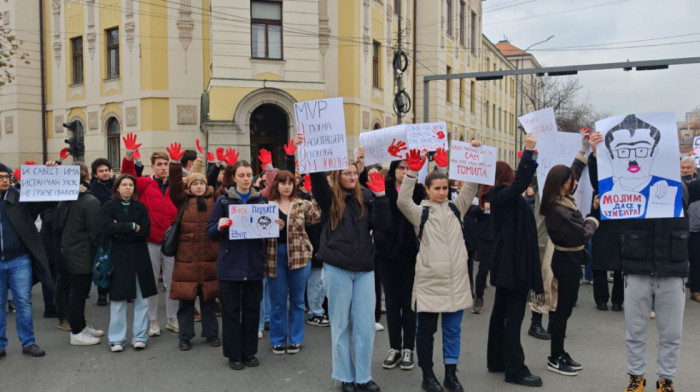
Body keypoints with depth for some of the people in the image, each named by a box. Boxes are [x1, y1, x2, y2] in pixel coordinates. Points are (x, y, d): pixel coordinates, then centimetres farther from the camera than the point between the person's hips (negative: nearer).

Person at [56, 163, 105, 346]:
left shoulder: (64, 200, 7)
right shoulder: (91, 201, -18)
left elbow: (59, 225, 14)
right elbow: (95, 232, -17)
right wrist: (97, 254, -7)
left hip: (68, 253, 8)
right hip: (84, 255, -8)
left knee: (76, 291, 17)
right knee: (79, 292, 0)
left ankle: (81, 326, 29)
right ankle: (77, 333, 9)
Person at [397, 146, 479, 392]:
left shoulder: (456, 208, 9)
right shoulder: (420, 213, -1)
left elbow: (471, 187, 2)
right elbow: (402, 201, -18)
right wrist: (412, 172, -26)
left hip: (456, 279, 3)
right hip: (429, 280, -3)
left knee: (453, 329, 11)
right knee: (426, 330, 7)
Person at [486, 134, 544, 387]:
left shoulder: (501, 197, 14)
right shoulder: (505, 195, -13)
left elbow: (523, 180, 26)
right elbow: (520, 182, -34)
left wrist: (531, 156, 20)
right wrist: (528, 151, -32)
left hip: (507, 264, 10)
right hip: (514, 264, -10)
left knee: (501, 313, 13)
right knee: (514, 317, -7)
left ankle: (496, 361, 21)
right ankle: (515, 369, -3)